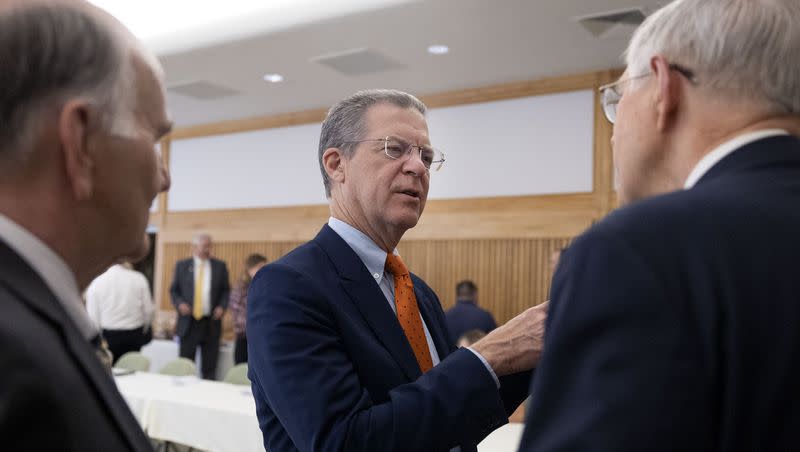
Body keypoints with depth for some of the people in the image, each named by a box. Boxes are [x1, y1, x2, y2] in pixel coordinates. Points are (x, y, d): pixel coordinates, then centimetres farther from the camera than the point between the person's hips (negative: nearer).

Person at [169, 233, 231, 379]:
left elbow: (226, 290, 9)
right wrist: (179, 303, -9)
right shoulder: (182, 265, 5)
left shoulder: (220, 266, 5)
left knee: (209, 368, 3)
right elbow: (174, 290, 9)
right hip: (188, 323, 0)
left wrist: (222, 306, -7)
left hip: (211, 323, 0)